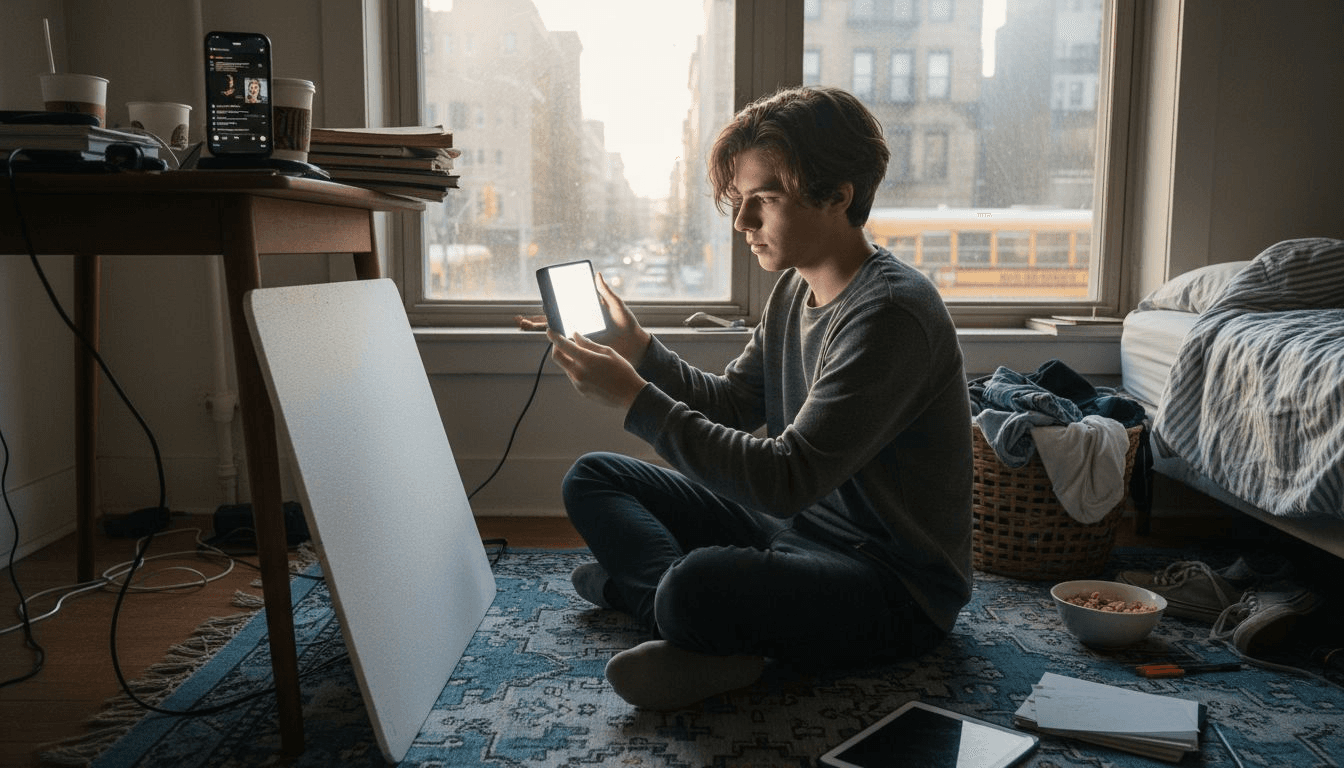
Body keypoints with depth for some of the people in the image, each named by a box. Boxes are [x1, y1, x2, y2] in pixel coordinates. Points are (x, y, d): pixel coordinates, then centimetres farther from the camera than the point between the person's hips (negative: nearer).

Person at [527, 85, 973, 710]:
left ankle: (638, 584, -7)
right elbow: (731, 405, 13)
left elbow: (788, 480, -28)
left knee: (698, 586, -40)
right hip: (795, 527, 9)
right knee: (592, 479, 5)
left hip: (895, 590, -9)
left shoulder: (890, 313, -24)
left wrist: (637, 400, -25)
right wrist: (637, 347, -2)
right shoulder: (796, 288, 5)